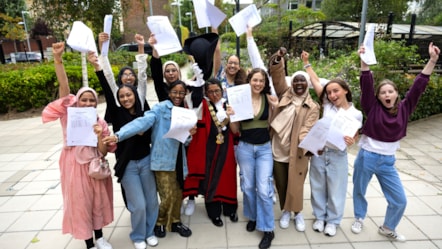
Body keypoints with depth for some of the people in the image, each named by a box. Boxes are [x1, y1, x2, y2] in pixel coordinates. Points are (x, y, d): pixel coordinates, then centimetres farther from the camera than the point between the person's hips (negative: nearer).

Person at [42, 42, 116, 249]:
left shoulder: (100, 123, -1)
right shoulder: (69, 115, -5)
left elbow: (103, 152, -5)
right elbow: (64, 86, -18)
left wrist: (100, 136, -22)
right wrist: (57, 58, -28)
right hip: (75, 166, -2)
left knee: (98, 201, 15)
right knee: (80, 204, 9)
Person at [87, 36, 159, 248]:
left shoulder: (144, 112, -1)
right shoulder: (117, 113, -5)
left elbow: (151, 137, 2)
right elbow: (107, 93, -17)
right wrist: (97, 68, -26)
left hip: (146, 160, 2)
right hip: (127, 164, -2)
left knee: (151, 200, 11)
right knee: (138, 204, 2)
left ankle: (149, 231, 35)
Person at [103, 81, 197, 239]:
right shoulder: (161, 108, -8)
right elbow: (142, 122, -24)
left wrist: (190, 134, -9)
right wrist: (119, 135, -38)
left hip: (178, 159, 6)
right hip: (163, 159, -6)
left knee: (178, 194, 14)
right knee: (168, 196, -2)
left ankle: (175, 222, 36)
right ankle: (160, 222, 25)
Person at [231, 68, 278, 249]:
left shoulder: (268, 99, -2)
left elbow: (271, 125, 3)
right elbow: (235, 130, -1)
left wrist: (275, 107, -8)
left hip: (265, 148, 0)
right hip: (245, 148, 0)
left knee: (264, 189, -3)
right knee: (248, 186, 13)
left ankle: (268, 229, 13)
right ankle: (252, 217, 38)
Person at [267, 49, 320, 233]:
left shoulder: (312, 106, 1)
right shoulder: (284, 95, 6)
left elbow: (308, 128, -11)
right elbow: (278, 77, -5)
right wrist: (278, 59, -21)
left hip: (297, 152, -1)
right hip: (278, 150, 2)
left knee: (296, 184, 8)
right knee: (281, 184, 13)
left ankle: (297, 212, 31)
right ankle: (285, 211, 34)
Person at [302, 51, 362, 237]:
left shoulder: (356, 114, -6)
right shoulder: (327, 105, -3)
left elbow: (355, 136, 2)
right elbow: (316, 81, 3)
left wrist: (351, 141, -22)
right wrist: (306, 63, 9)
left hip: (338, 156, -2)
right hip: (318, 153, 2)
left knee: (336, 191, 12)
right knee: (318, 188, 15)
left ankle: (333, 220, 33)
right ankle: (320, 217, 36)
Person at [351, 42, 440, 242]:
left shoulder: (404, 109, -1)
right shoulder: (373, 108, -8)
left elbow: (418, 86, -4)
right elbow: (366, 84, -17)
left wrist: (432, 60, -7)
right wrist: (364, 60, -27)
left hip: (387, 162, 3)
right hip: (366, 158, -2)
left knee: (399, 200, 7)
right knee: (359, 191, 15)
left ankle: (387, 228, 33)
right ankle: (359, 219, 43)